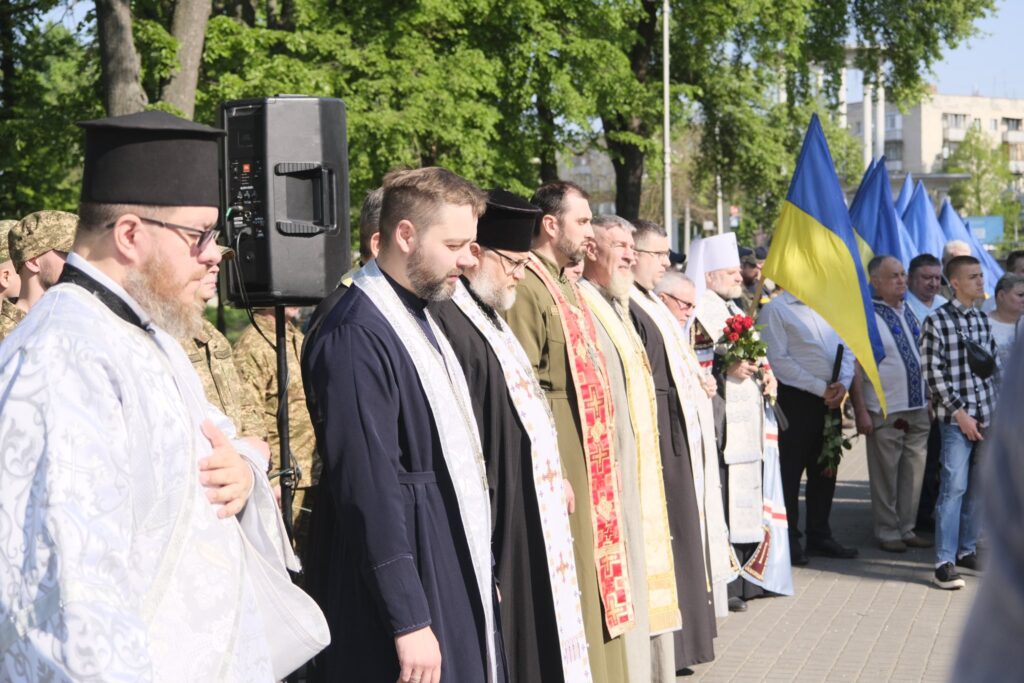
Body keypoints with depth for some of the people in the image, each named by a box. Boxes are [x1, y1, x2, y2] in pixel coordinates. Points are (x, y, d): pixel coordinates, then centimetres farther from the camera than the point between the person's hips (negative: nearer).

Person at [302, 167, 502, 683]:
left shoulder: (418, 317, 9)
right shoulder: (358, 336, -20)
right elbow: (368, 488, -22)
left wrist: (480, 574, 17)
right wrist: (408, 620, -22)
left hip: (452, 573, 9)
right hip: (403, 580, -9)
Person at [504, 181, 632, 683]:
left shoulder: (564, 285, 15)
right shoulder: (526, 287, -15)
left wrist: (598, 458, 18)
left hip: (589, 458, 10)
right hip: (559, 461, -10)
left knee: (589, 578, 14)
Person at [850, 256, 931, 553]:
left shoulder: (910, 312, 12)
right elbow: (854, 366, -12)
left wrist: (930, 399, 15)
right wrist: (860, 411, -16)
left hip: (918, 408, 6)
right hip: (885, 413, -6)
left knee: (913, 472, 10)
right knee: (886, 475, 1)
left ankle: (907, 529, 21)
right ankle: (887, 532, 12)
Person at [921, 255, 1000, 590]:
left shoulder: (983, 319, 12)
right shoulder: (936, 321, -8)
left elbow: (994, 365, 17)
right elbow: (933, 373, -11)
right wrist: (960, 412, -13)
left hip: (987, 417, 6)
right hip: (956, 419, -6)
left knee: (977, 488, 11)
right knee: (954, 486, -10)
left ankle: (967, 549, 23)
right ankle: (945, 563, -9)